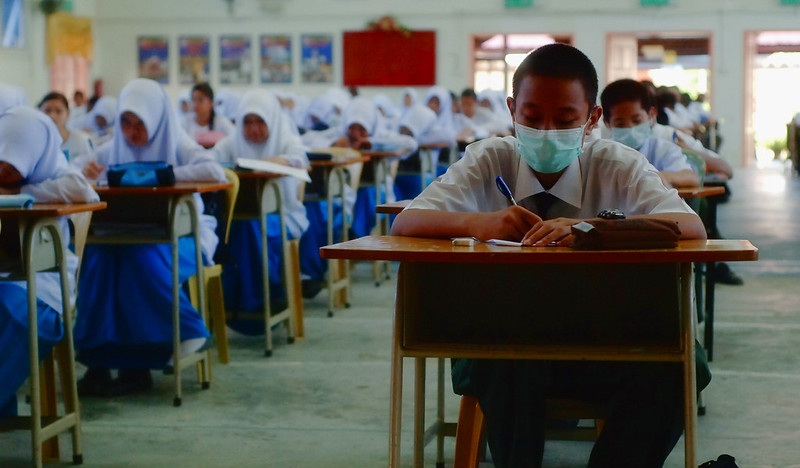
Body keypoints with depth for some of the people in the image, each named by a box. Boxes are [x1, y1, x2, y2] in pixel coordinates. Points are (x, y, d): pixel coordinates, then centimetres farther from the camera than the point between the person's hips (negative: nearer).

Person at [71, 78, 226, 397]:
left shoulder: (177, 144, -4)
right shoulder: (114, 148, 7)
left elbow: (215, 172, -21)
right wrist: (83, 171, -19)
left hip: (180, 236, -3)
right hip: (128, 233, 4)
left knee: (142, 257, -35)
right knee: (97, 256, -29)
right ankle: (98, 359, -26)